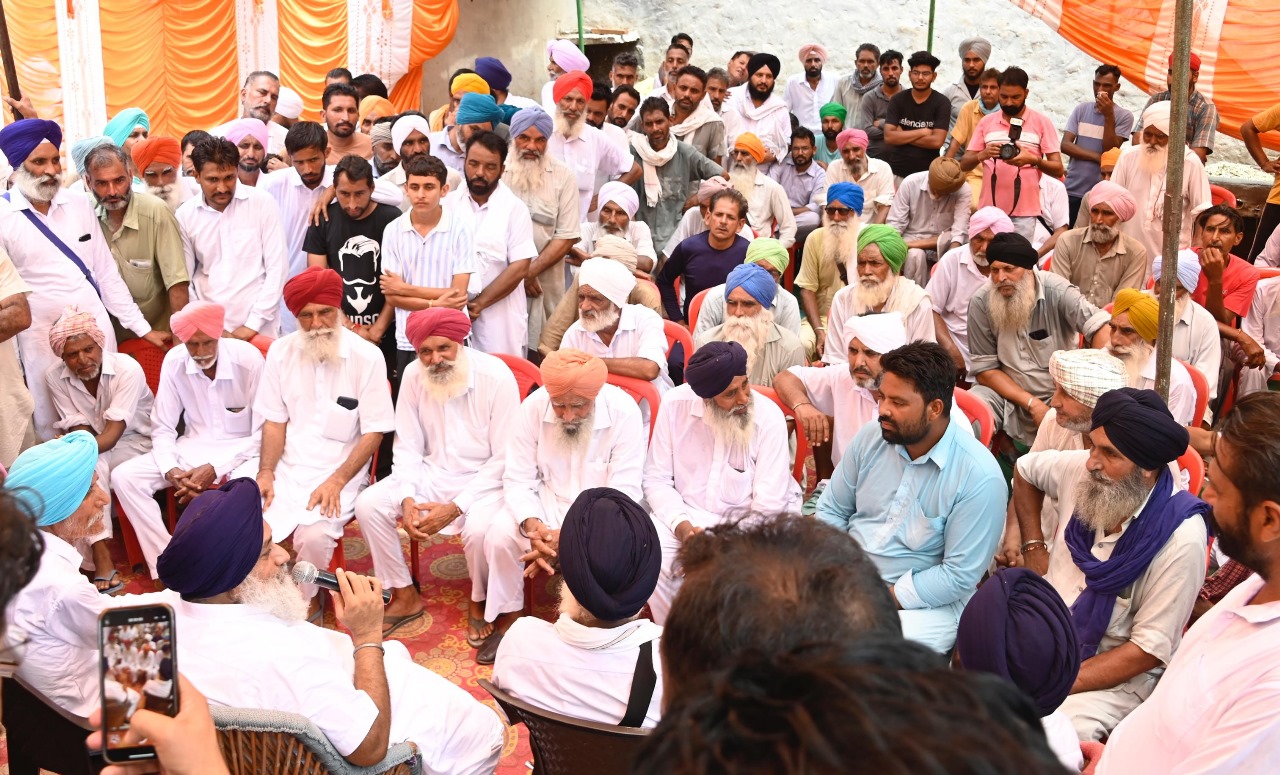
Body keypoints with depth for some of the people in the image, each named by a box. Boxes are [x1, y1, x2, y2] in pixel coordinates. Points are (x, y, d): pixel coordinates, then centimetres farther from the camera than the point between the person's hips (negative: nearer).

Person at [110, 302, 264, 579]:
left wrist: (215, 470, -21)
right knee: (123, 477, -15)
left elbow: (263, 434, -13)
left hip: (242, 451, -4)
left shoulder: (248, 358, -16)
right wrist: (170, 470, -18)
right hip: (193, 449, 5)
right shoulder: (174, 361, -6)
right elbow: (162, 428, 1)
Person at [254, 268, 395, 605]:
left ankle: (307, 603, 0)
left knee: (314, 535, -29)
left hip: (339, 472, -3)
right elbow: (274, 421, 9)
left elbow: (373, 432, -6)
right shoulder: (281, 351, 5)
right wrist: (265, 473, -6)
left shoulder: (366, 357, -7)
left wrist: (337, 480, -16)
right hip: (287, 468, 3)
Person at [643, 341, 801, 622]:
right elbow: (657, 479, -4)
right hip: (685, 513, 2)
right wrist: (681, 525, -19)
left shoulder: (769, 417, -16)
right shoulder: (675, 405, -9)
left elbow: (767, 507, -15)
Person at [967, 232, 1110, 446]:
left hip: (1058, 396, -1)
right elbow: (984, 369, -6)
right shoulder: (981, 302, -9)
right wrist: (1031, 403, -16)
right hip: (1008, 394, 1)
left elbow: (1101, 327, -24)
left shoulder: (1056, 291, -15)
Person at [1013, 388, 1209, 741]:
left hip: (1118, 675, -6)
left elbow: (1149, 650, -17)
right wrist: (1034, 549, 9)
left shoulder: (1181, 538, -20)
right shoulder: (1080, 470, -6)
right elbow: (1025, 471, 19)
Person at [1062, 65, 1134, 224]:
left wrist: (1109, 116, -16)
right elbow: (1065, 145, -2)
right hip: (1073, 190, 2)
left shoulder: (1124, 116, -1)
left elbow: (1110, 151, -10)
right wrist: (1098, 157, -11)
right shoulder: (1081, 109, 7)